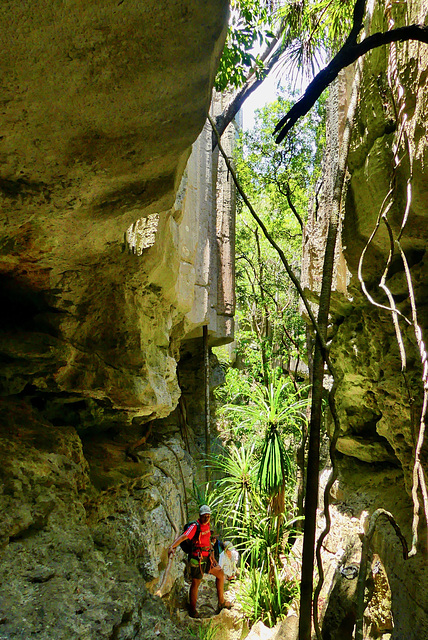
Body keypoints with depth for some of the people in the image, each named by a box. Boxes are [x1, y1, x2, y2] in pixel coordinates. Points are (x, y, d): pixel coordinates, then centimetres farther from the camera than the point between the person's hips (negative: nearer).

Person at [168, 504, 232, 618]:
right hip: (198, 559, -8)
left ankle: (221, 602, 31)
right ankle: (192, 610, 21)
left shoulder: (207, 525, 5)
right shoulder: (195, 526, -20)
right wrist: (172, 547, -48)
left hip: (207, 558, 9)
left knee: (220, 574, 16)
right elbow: (183, 536, -34)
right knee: (195, 584, 2)